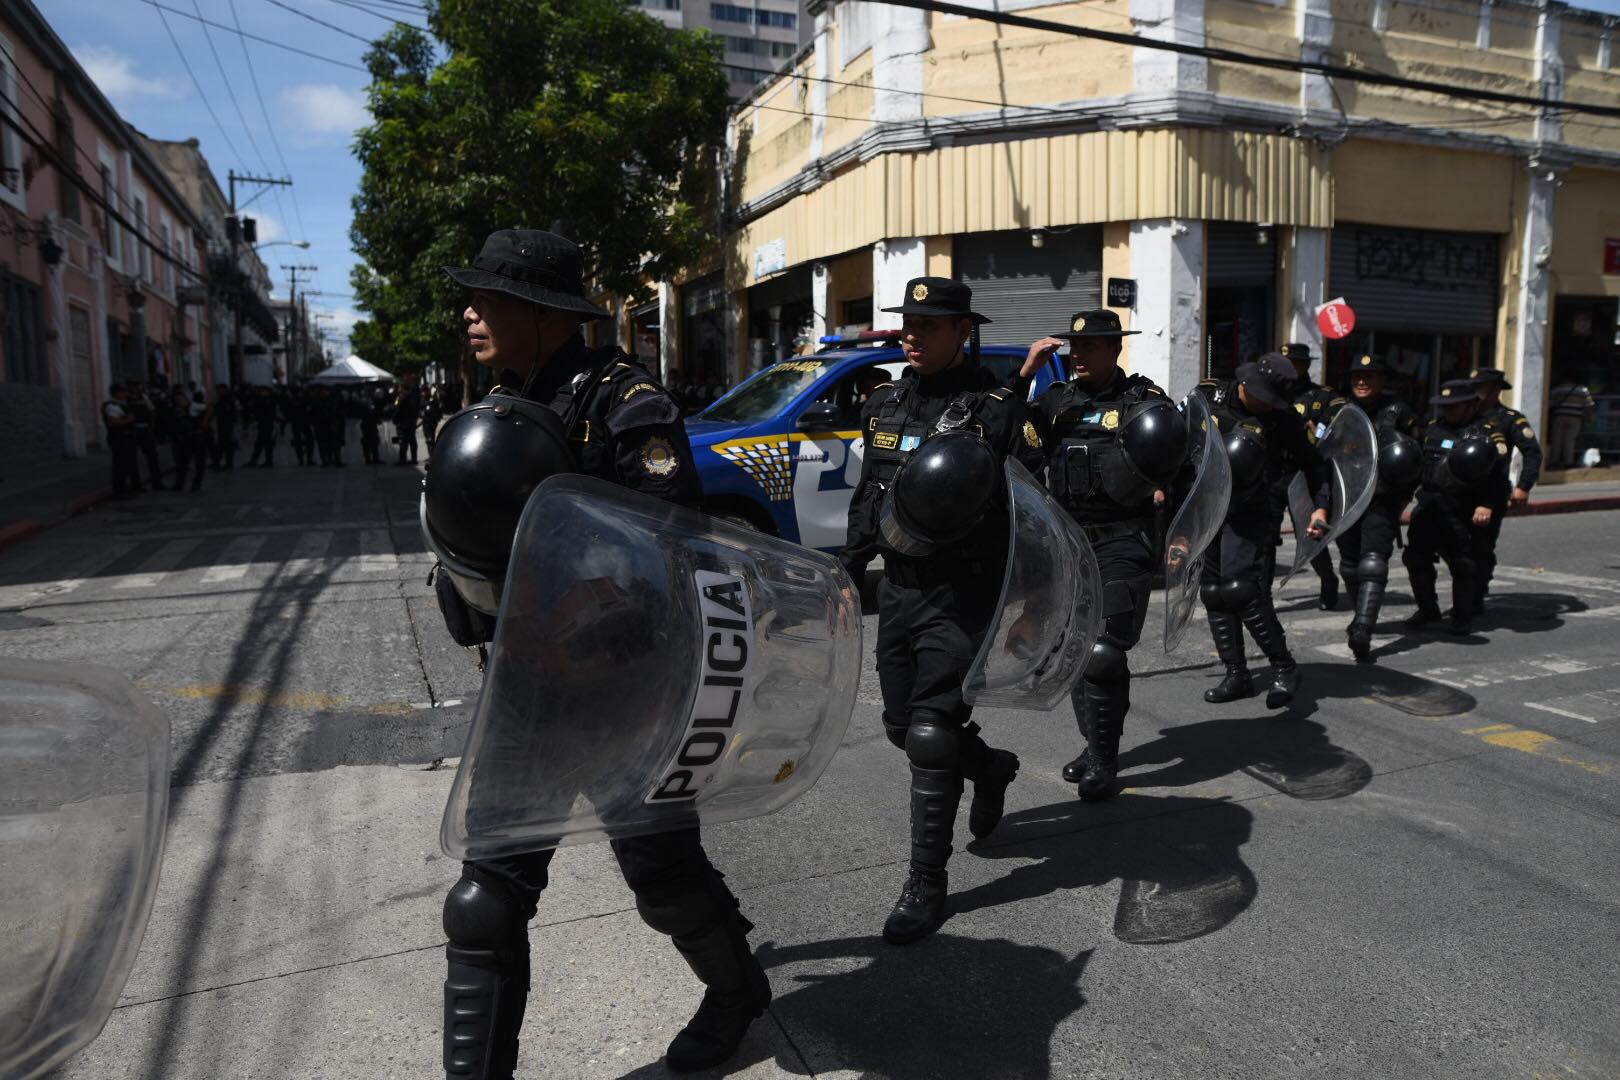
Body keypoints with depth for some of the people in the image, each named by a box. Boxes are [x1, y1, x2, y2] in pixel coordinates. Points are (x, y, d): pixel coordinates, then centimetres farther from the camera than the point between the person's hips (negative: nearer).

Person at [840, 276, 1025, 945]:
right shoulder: (884, 404, 9)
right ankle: (990, 768, 46)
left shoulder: (996, 410, -11)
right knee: (902, 726, 16)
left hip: (961, 596, -7)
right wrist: (847, 573, 15)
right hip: (897, 589, 7)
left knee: (930, 738, -6)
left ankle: (926, 887, 10)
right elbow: (864, 500, 17)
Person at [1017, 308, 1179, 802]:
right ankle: (1094, 744, 28)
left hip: (1122, 544, -5)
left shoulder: (1144, 399, -1)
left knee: (1104, 652, -11)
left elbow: (1179, 463, 1)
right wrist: (1025, 373, -8)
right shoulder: (1058, 399, 10)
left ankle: (1103, 761, 3)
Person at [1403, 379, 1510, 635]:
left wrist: (1487, 506, -23)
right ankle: (1427, 609, 22)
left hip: (1463, 511, -5)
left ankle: (1463, 617, 15)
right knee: (1416, 558, 5)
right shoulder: (1433, 428, 15)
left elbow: (1498, 474, -12)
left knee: (1463, 564, 1)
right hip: (1428, 506, 5)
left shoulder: (1488, 432, -3)